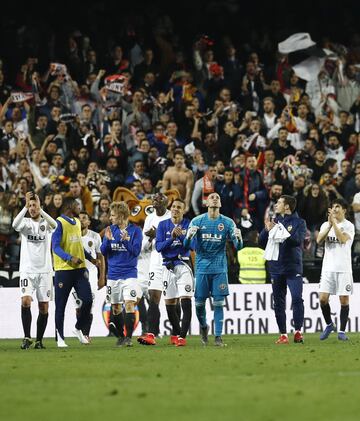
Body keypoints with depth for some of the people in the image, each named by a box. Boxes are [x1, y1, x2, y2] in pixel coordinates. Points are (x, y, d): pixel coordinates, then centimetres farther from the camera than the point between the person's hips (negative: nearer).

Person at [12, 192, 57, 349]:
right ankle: (27, 337, -13)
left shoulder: (46, 222, 4)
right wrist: (25, 206, -25)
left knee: (44, 307, 1)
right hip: (27, 270, -1)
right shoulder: (25, 222, 5)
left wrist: (40, 209, -28)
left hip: (45, 270, 1)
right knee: (25, 301, -18)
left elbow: (54, 225, -21)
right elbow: (15, 225, -19)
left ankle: (39, 340, 12)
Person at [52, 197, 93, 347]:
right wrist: (70, 258, -29)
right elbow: (56, 247, -16)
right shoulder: (59, 223, -10)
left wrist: (84, 266, 20)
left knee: (87, 300, -5)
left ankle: (79, 329, 15)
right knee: (61, 305, 0)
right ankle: (60, 338, 9)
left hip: (79, 269, 6)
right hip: (63, 270, -6)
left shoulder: (77, 222, 15)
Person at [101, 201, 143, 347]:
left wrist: (126, 241, -27)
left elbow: (136, 251, -11)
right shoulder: (110, 230, 5)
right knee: (115, 308, 9)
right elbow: (103, 251, 3)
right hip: (113, 274, 4)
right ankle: (120, 336, 22)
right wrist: (108, 239, -15)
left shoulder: (135, 230, -6)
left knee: (129, 305, -14)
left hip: (129, 274, -4)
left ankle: (128, 337, -12)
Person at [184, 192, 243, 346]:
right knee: (199, 302, 3)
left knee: (219, 303, -6)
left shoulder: (228, 222, 2)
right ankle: (203, 327, 30)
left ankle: (218, 337, -2)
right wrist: (189, 236, -22)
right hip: (202, 267, 0)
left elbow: (238, 247, -1)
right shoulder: (197, 221, 1)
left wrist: (238, 238, -24)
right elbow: (186, 245, 0)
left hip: (220, 268, 0)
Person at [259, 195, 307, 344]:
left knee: (297, 298, -16)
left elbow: (298, 240, -16)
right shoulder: (273, 222, 12)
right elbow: (261, 242, 7)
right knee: (279, 303, 4)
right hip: (276, 269, 4)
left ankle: (298, 331, -9)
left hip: (293, 268, -4)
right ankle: (283, 335, 9)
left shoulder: (299, 222, 1)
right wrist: (267, 230, -12)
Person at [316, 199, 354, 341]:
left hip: (344, 269, -3)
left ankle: (342, 331, 6)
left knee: (344, 299, -2)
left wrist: (334, 222, -17)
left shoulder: (348, 225, -2)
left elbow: (343, 239, -20)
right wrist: (329, 225, -13)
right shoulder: (326, 225, 11)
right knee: (323, 298, -4)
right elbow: (319, 240, -5)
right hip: (328, 268, 3)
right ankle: (329, 325, 17)